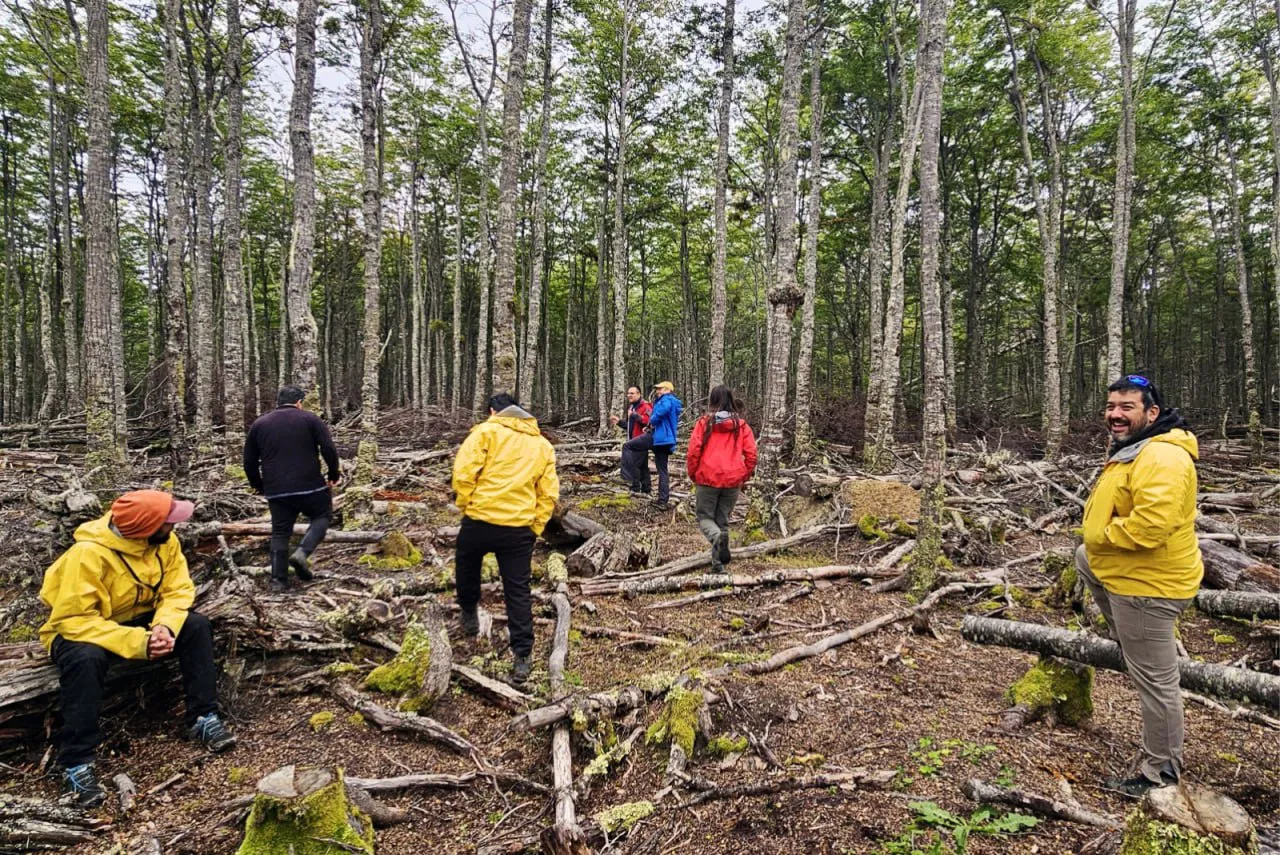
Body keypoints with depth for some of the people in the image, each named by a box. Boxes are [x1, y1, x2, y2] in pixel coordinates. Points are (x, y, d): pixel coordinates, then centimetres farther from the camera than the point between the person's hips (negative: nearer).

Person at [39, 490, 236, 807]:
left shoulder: (163, 541, -15)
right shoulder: (88, 554, -31)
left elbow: (177, 590, -14)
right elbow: (73, 620, -32)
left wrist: (165, 626, -34)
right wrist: (137, 642, -39)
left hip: (137, 620, 5)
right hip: (78, 630, -4)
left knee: (196, 626, -19)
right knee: (86, 658, -37)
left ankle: (203, 717, -12)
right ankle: (77, 763, -24)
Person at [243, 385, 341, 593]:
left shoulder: (259, 424, 12)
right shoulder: (310, 419, 2)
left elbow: (249, 462, 12)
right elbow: (329, 449, -8)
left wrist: (260, 486, 23)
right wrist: (334, 475, 4)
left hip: (276, 492, 3)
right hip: (310, 487, -3)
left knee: (280, 533, 13)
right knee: (321, 516, 19)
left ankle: (278, 580, 13)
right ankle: (302, 552, -2)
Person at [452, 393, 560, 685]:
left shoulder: (486, 431, -1)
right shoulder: (543, 445, 13)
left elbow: (463, 471, -12)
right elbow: (549, 494, 8)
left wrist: (465, 505, 2)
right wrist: (536, 527, 12)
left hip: (480, 519, -2)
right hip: (520, 528, 3)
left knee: (466, 566, 28)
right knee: (518, 591, 9)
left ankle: (469, 615, 43)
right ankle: (522, 657, 9)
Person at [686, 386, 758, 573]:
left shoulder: (704, 423, -3)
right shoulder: (741, 425, 2)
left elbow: (693, 451, -7)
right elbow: (751, 454, -1)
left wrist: (693, 475, 7)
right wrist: (744, 477, 11)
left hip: (707, 478, -2)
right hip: (733, 480, 2)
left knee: (705, 517, 11)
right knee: (723, 519, 15)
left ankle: (717, 537, -22)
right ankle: (718, 563, 13)